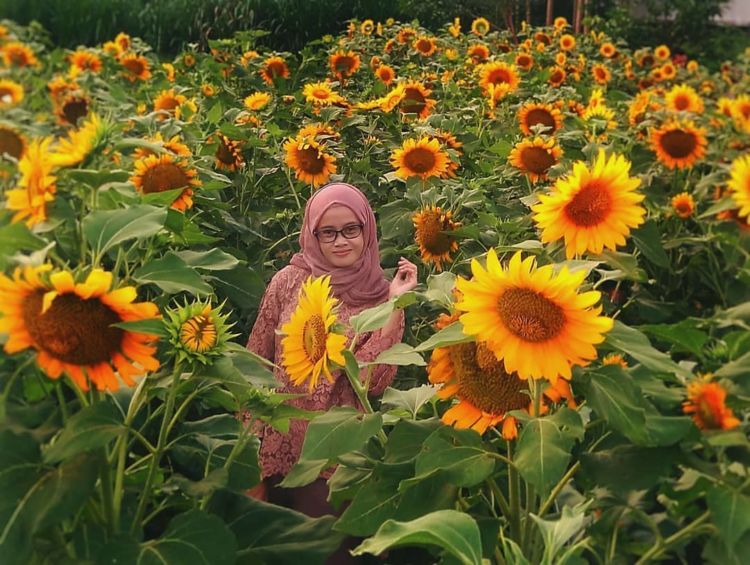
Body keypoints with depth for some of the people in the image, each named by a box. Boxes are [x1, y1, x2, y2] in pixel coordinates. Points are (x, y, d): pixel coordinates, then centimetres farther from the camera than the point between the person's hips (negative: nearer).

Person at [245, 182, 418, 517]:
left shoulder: (382, 296, -4)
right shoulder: (289, 280, -4)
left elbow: (374, 383, -15)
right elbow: (255, 362, 2)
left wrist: (395, 306, -18)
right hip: (278, 443, 1)